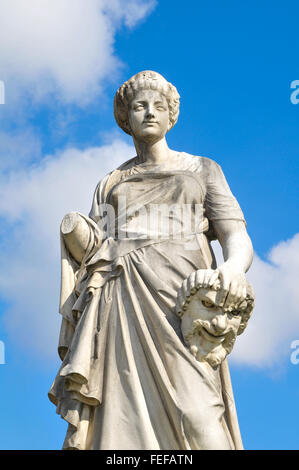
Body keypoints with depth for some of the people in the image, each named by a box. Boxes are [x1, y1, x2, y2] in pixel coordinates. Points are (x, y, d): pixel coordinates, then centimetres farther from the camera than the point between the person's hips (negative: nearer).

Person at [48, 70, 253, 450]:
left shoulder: (202, 170, 18)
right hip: (120, 305, 2)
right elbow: (91, 254, 16)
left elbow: (238, 239, 4)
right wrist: (76, 237, -8)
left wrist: (233, 269, -20)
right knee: (119, 426, -11)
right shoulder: (109, 186, 25)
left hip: (178, 299, -2)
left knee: (196, 420, -20)